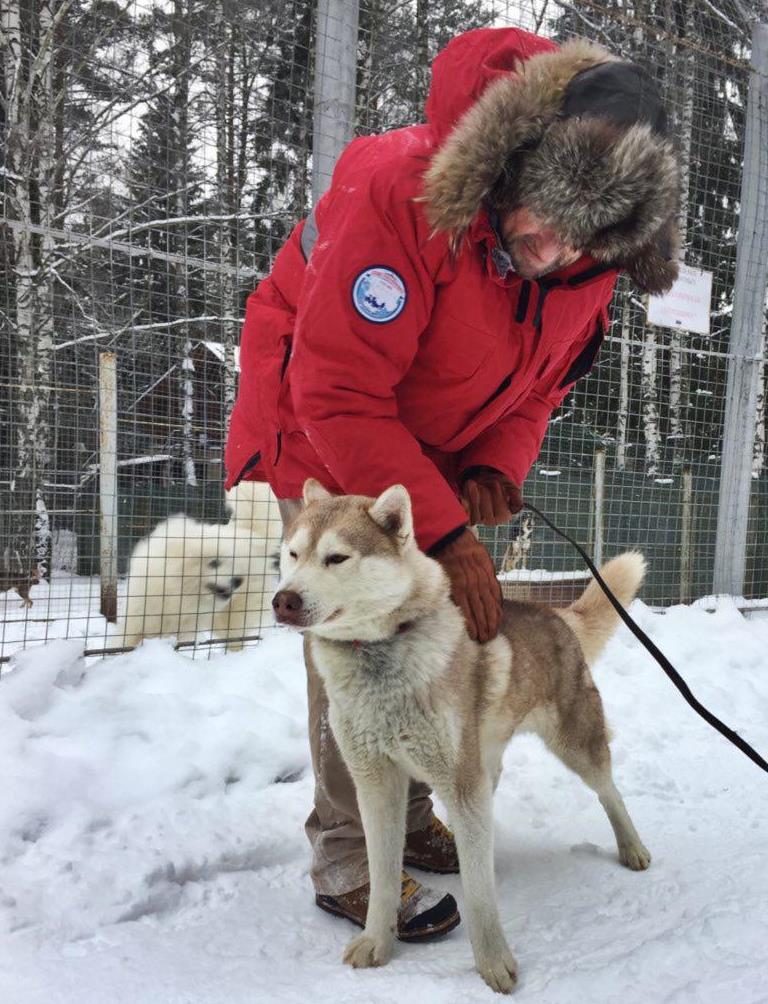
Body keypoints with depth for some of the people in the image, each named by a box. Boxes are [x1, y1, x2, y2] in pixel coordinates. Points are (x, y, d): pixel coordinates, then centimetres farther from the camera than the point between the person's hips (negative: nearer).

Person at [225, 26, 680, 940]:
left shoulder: (589, 249, -12)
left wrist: (497, 467, -17)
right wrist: (446, 531, -33)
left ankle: (409, 821, 24)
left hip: (434, 457, 6)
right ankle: (347, 861, 5)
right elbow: (339, 395, -33)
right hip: (327, 439, -6)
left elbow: (543, 375, 3)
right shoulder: (399, 195, -34)